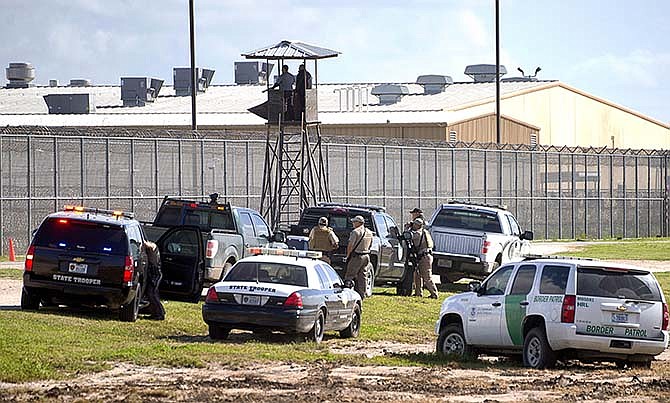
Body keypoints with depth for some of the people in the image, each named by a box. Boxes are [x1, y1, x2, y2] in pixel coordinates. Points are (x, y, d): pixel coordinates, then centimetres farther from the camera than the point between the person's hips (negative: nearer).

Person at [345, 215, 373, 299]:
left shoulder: (355, 232, -14)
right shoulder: (369, 232, 11)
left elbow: (350, 246, -14)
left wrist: (348, 255, -2)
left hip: (357, 257, -7)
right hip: (366, 256, 7)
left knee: (350, 276, -3)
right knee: (362, 276, 9)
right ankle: (362, 295, 8)